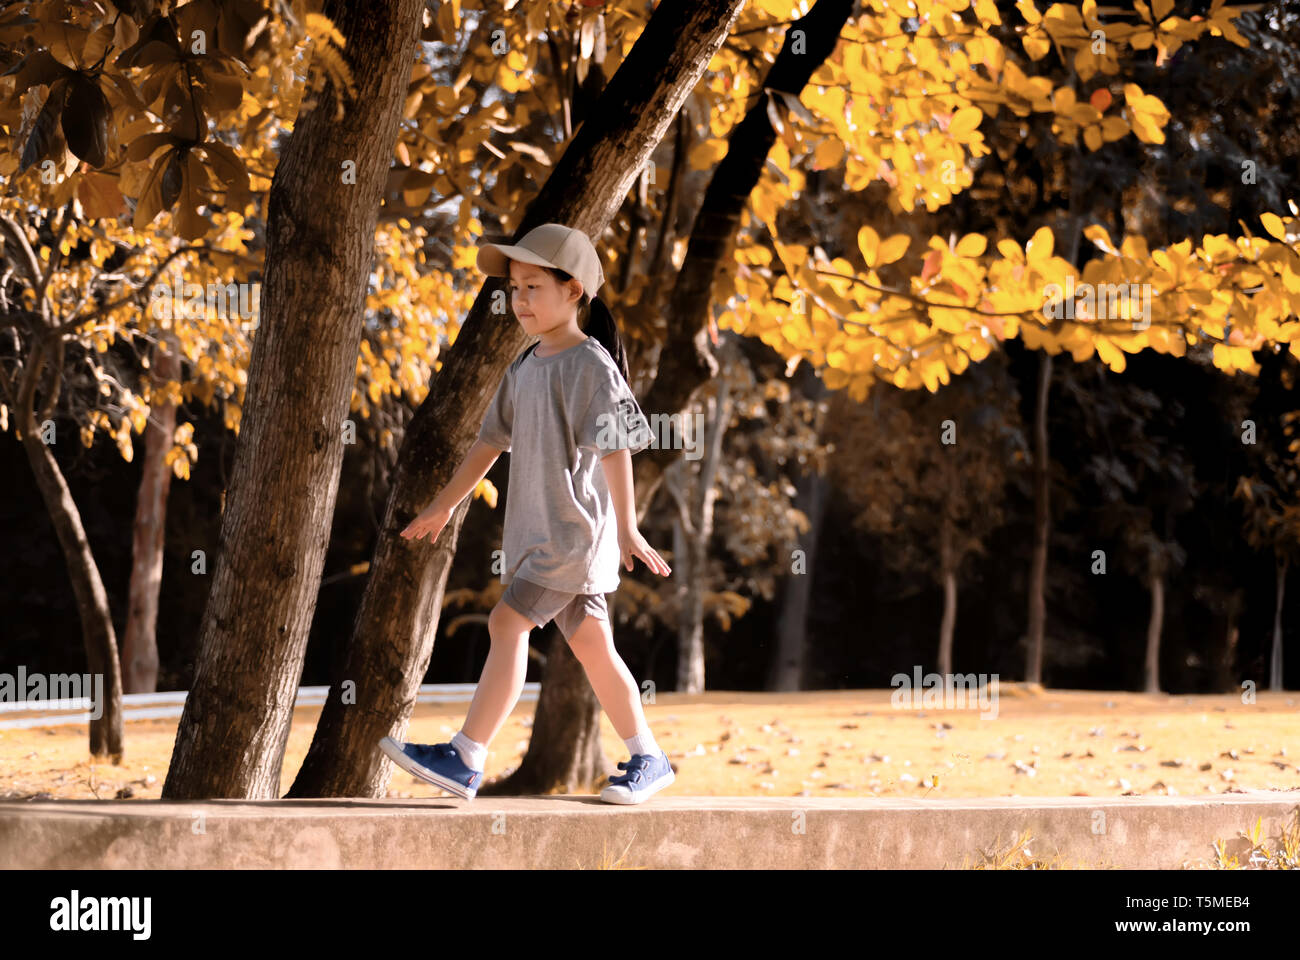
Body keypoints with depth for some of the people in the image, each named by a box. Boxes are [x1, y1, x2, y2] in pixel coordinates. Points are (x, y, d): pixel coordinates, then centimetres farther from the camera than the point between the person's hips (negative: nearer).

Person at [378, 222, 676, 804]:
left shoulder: (591, 365, -12)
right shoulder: (525, 368, 13)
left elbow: (615, 449, -18)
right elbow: (492, 440, 21)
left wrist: (627, 529, -25)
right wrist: (443, 506, 24)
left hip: (575, 527, -8)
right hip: (535, 531, 8)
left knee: (507, 623, -15)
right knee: (589, 642, 11)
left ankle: (465, 760, -16)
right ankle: (648, 760, 21)